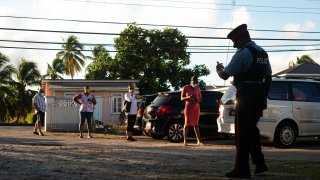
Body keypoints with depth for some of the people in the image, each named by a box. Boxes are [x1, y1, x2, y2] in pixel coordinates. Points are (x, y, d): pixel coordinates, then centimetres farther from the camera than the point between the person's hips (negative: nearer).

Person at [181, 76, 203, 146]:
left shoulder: (198, 88, 7)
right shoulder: (185, 88, -3)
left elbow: (200, 98, 13)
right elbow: (182, 98, -2)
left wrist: (198, 99, -11)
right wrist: (188, 97, -21)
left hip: (196, 107, 3)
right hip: (188, 107, -3)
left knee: (196, 124, 4)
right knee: (187, 124, -4)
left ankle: (199, 141, 1)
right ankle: (185, 141, -2)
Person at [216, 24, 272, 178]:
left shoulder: (243, 52, -13)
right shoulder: (263, 53, 14)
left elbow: (225, 75, -14)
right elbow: (268, 78, 18)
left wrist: (219, 69, 7)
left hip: (246, 97, -8)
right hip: (259, 98, 8)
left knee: (243, 132, -2)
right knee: (252, 129, 19)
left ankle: (242, 169, 1)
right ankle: (259, 163, 15)